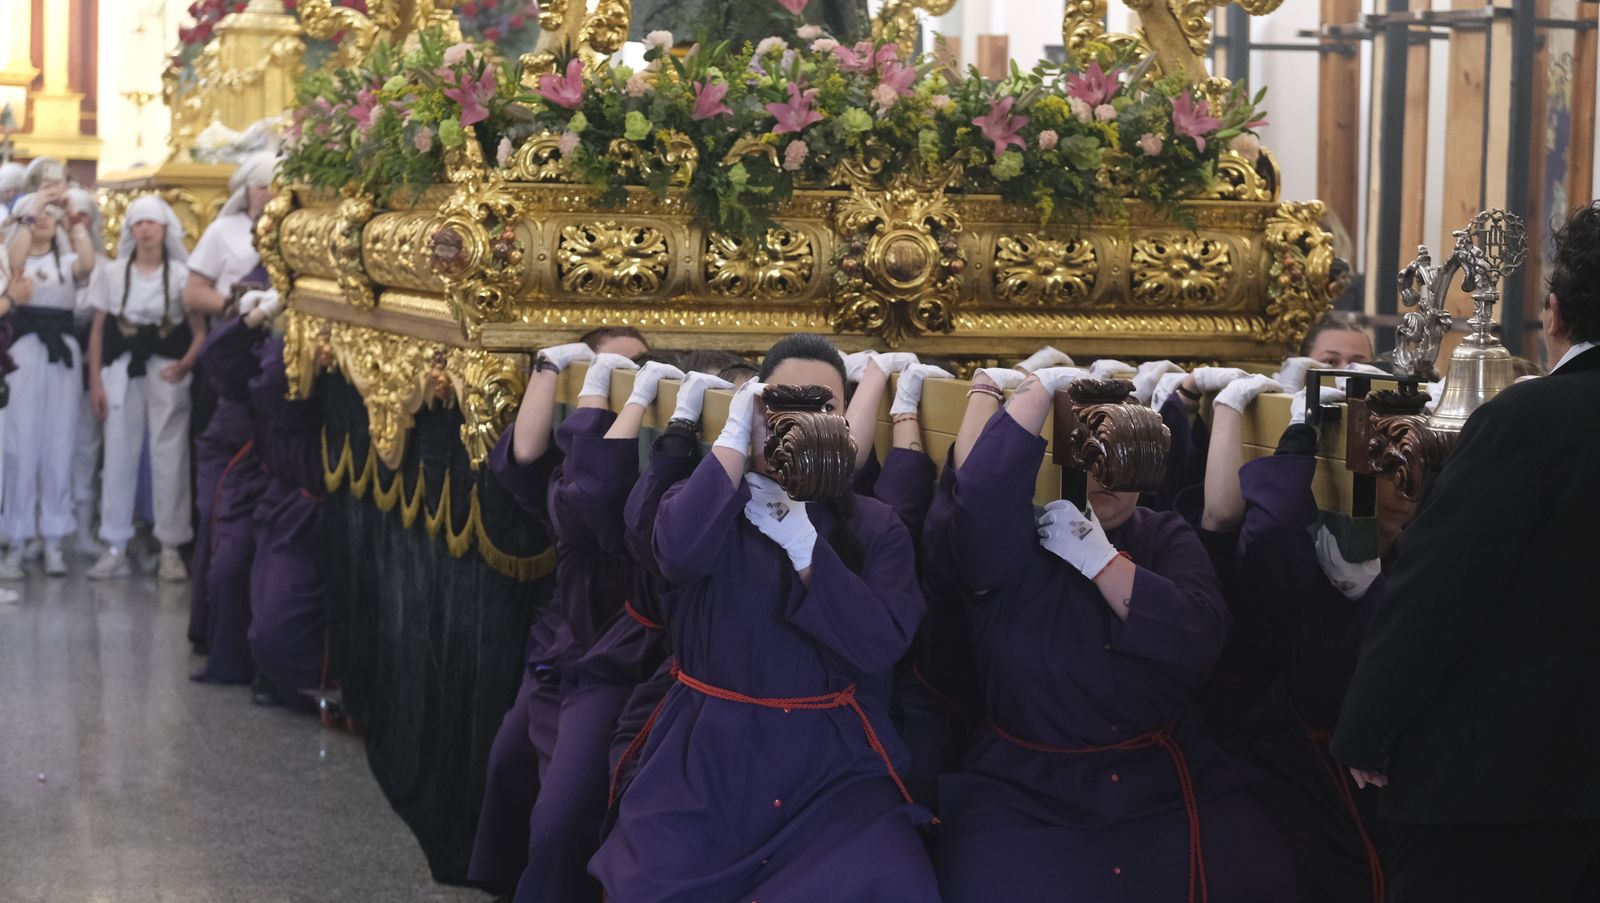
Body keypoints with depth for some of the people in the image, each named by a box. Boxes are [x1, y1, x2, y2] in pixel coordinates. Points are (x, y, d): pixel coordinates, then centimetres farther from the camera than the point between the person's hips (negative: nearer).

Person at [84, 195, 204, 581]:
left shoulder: (182, 275, 2)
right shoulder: (112, 273, 6)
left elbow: (200, 332, 0)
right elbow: (98, 330, 8)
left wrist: (185, 365, -18)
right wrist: (95, 382, 2)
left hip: (167, 372, -2)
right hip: (123, 370, 2)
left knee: (169, 459, -2)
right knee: (118, 457, 2)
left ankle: (171, 548, 5)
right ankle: (116, 547, 9)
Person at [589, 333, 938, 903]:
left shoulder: (874, 526, 5)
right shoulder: (707, 499, 3)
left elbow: (882, 645, -11)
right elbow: (681, 551, -22)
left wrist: (799, 538, -16)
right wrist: (734, 438, -15)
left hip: (831, 757, 0)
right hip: (706, 752, 0)